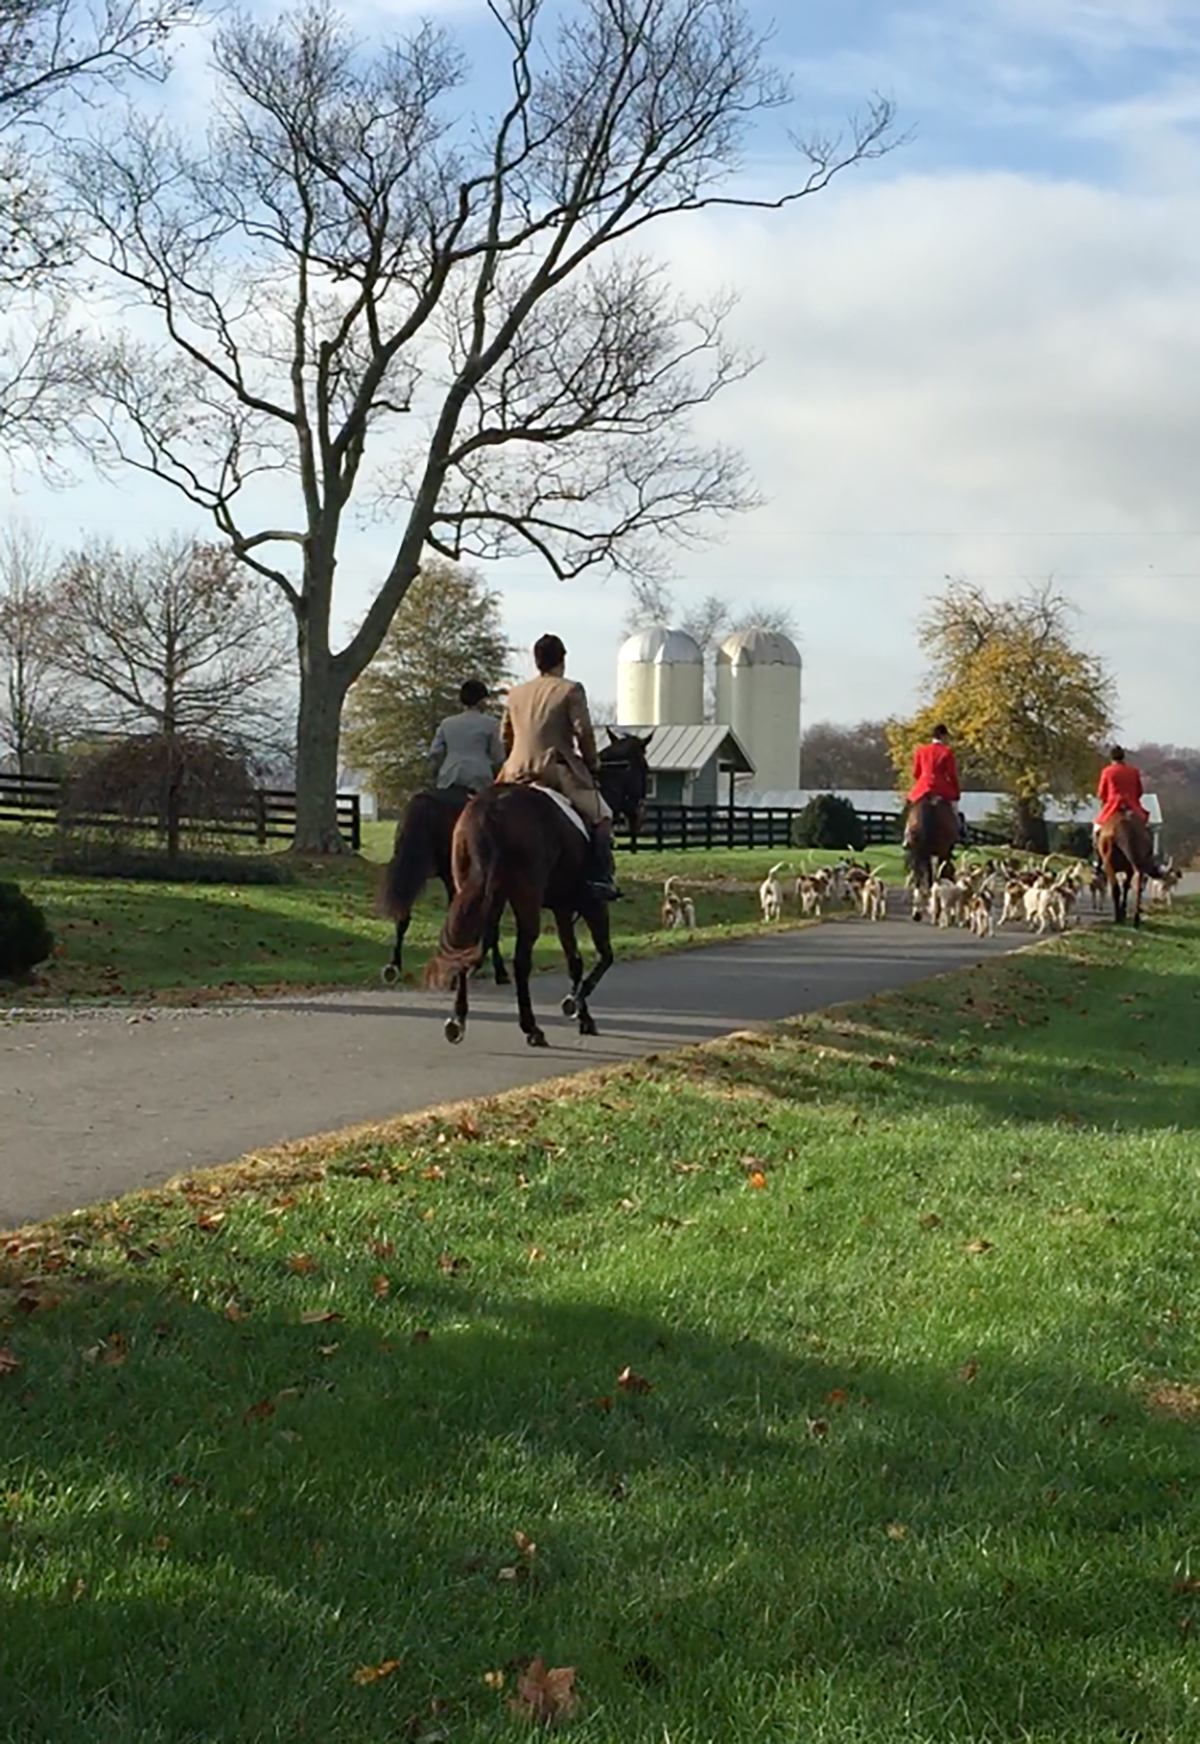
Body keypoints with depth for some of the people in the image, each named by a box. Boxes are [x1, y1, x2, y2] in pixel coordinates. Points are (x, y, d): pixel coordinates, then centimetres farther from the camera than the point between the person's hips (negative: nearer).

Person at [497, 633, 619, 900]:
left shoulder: (516, 694, 13)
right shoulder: (571, 690, -4)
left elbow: (505, 737, 17)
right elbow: (584, 732, -10)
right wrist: (592, 764, 5)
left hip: (519, 772, 5)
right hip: (557, 770, -5)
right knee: (601, 817, 4)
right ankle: (601, 877, -9)